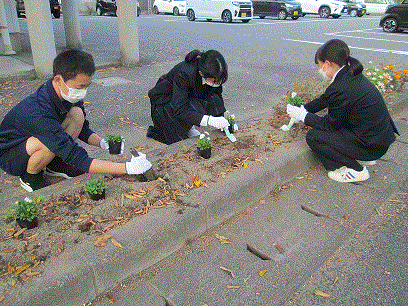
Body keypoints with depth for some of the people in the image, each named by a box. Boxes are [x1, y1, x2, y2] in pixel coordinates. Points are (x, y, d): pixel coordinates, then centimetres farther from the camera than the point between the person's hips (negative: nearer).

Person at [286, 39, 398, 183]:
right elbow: (326, 99, 17)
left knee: (313, 136, -9)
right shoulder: (352, 76, 4)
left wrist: (303, 115, -5)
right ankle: (363, 158, 22)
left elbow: (331, 124, -14)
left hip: (370, 146, -10)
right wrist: (303, 109, 18)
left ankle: (356, 170, 2)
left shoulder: (340, 90, -26)